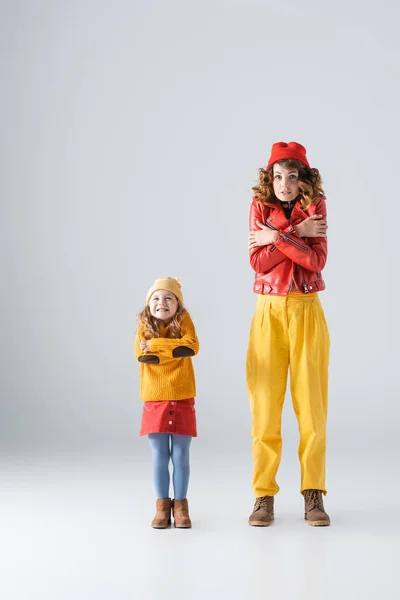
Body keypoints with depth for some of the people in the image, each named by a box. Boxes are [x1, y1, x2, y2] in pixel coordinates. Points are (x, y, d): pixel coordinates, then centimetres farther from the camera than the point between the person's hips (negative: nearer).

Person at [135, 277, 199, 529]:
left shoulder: (184, 319, -2)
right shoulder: (144, 324, 1)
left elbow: (192, 346, -21)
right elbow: (141, 355, -16)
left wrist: (155, 344, -19)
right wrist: (175, 350, -20)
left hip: (182, 399, -1)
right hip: (154, 399, 1)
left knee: (180, 455, 4)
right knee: (160, 456, 5)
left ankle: (180, 505, 14)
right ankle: (162, 506, 14)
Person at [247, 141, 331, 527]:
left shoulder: (315, 208, 3)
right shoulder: (260, 206, 5)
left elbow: (317, 260, -10)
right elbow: (258, 261, -7)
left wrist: (277, 237, -14)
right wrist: (296, 234, -12)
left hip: (307, 311, 0)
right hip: (269, 312, 0)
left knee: (312, 404, -1)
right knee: (264, 407, -1)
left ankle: (313, 495, 7)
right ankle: (264, 496, 6)